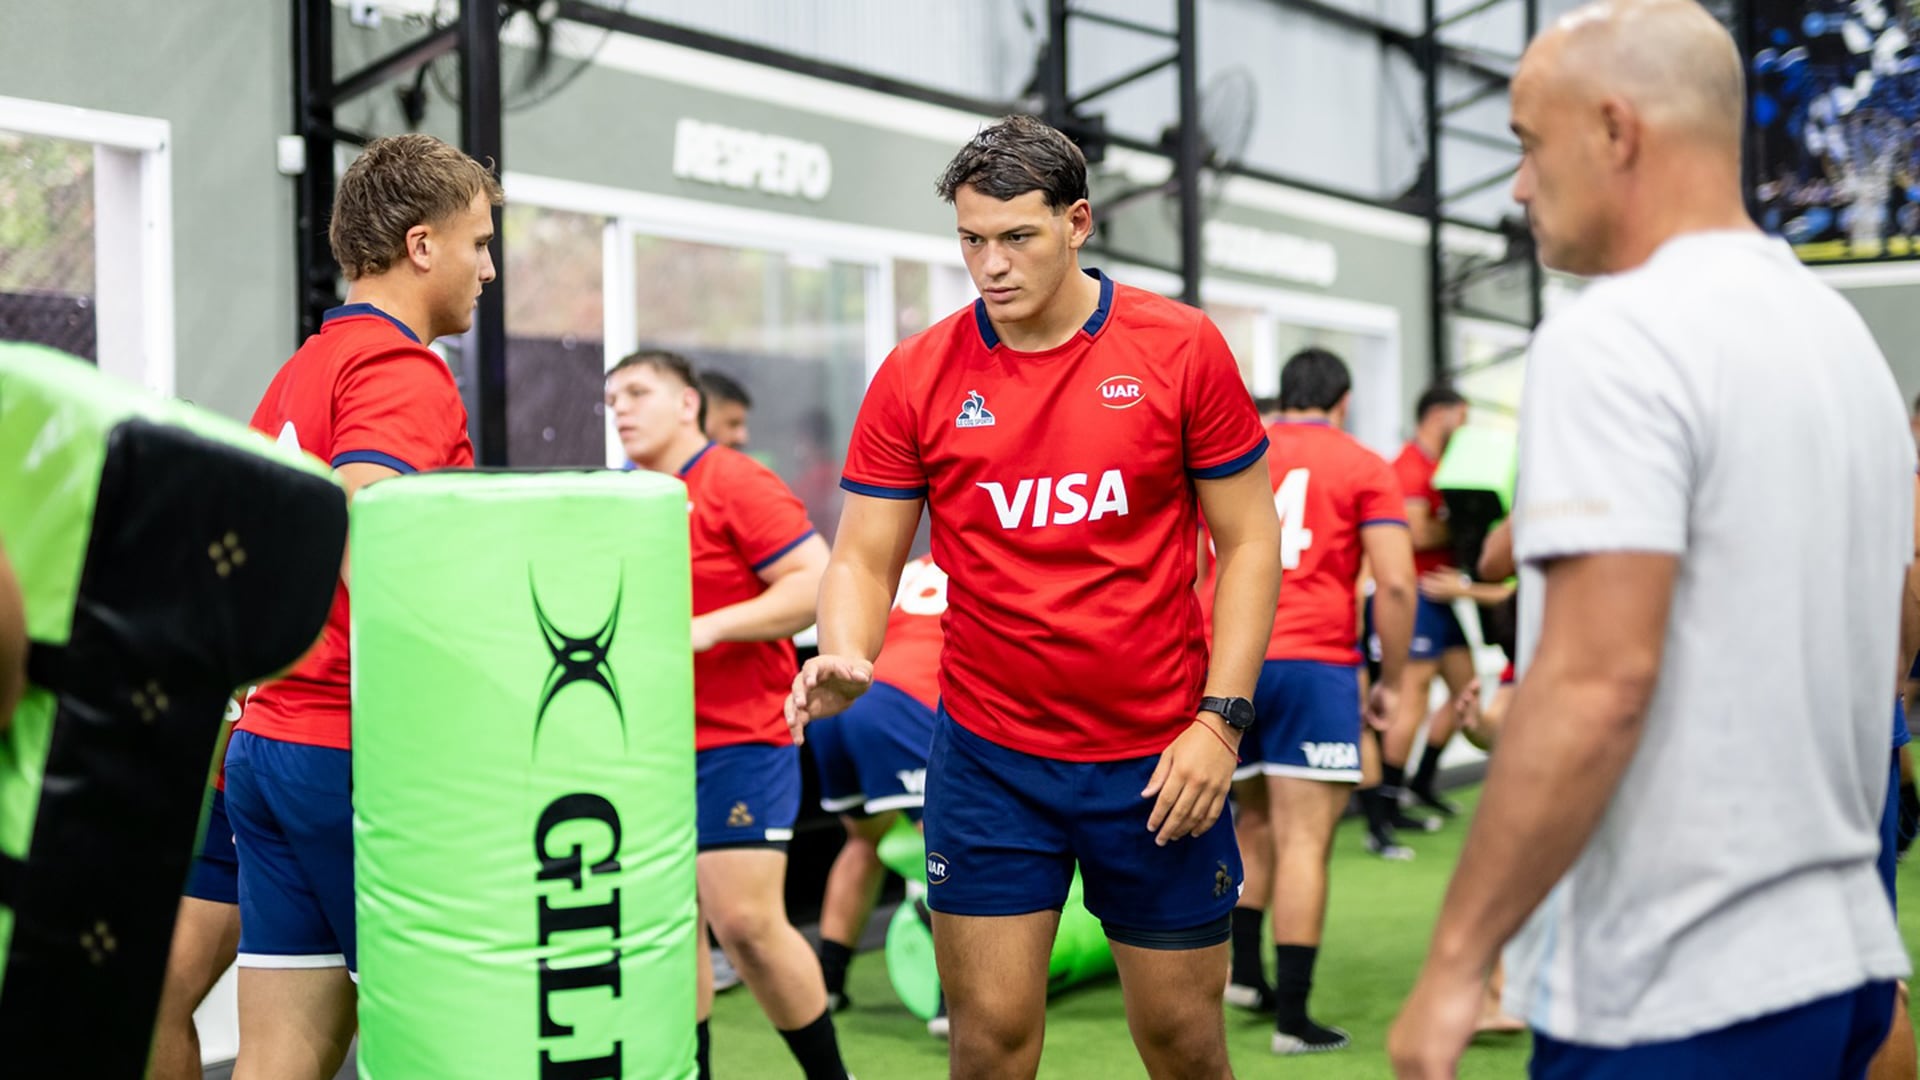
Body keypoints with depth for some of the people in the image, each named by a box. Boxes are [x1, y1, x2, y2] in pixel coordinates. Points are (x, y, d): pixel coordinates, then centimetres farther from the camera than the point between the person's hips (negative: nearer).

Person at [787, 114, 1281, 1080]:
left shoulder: (1181, 349, -4)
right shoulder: (915, 376, -1)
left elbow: (1248, 540, 0)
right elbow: (864, 558, 2)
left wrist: (1221, 719, -8)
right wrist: (844, 657, -20)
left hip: (1157, 759, 0)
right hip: (988, 758, 1)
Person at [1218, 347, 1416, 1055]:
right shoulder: (1363, 467, 4)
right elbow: (1395, 583, -6)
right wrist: (1391, 681, 3)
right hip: (1311, 661, -4)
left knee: (1254, 820, 23)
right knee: (1303, 839, -4)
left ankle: (1243, 970, 19)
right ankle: (1292, 1017, -5)